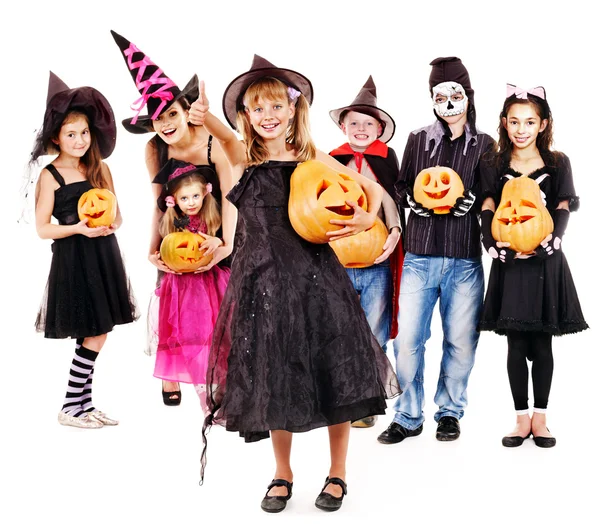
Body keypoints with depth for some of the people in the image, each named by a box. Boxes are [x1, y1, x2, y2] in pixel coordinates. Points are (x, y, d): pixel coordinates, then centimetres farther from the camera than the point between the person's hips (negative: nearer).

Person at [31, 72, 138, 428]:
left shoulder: (100, 169, 8)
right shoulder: (51, 175, -5)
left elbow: (117, 214, 12)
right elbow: (42, 228, -7)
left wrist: (112, 224, -10)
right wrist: (79, 228, -21)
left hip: (104, 256, 5)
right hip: (73, 261, -5)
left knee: (98, 333, 8)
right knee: (95, 335, -5)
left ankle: (85, 402, 20)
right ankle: (71, 408, 8)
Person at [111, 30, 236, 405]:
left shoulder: (213, 142, -19)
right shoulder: (154, 149, -8)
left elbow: (229, 197, -18)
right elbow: (160, 203, -1)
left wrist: (227, 246, -25)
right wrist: (154, 249, -6)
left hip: (217, 233, -3)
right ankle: (170, 379, 18)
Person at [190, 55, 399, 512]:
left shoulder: (312, 158, 4)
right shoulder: (245, 158, 3)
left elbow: (371, 188, 11)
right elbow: (227, 137, -20)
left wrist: (368, 218, -9)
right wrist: (205, 118, -41)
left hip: (315, 275, 0)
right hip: (263, 280, 1)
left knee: (333, 372, 3)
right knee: (273, 378, 9)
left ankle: (337, 474, 24)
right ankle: (282, 474, 30)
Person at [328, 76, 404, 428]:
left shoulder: (387, 159, 4)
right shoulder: (331, 161, 5)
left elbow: (396, 201, 5)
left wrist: (394, 234, -10)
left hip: (378, 264, 0)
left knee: (374, 340, 7)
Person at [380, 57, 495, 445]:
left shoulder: (485, 145, 8)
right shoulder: (418, 140, 10)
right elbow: (400, 188, 14)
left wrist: (471, 201, -11)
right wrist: (413, 199, -7)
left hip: (465, 260, 0)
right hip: (420, 256, 1)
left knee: (460, 341, 6)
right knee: (407, 339, -2)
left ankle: (450, 412, 25)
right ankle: (409, 416, 15)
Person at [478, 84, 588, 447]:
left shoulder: (558, 164, 4)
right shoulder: (495, 167, 6)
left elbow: (563, 213, -2)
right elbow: (487, 214, 0)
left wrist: (544, 247, -17)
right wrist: (499, 249, -16)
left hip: (546, 264, -1)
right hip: (510, 265, 1)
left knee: (542, 344, 5)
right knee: (516, 345, 3)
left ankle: (540, 417, 15)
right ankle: (522, 418, 12)